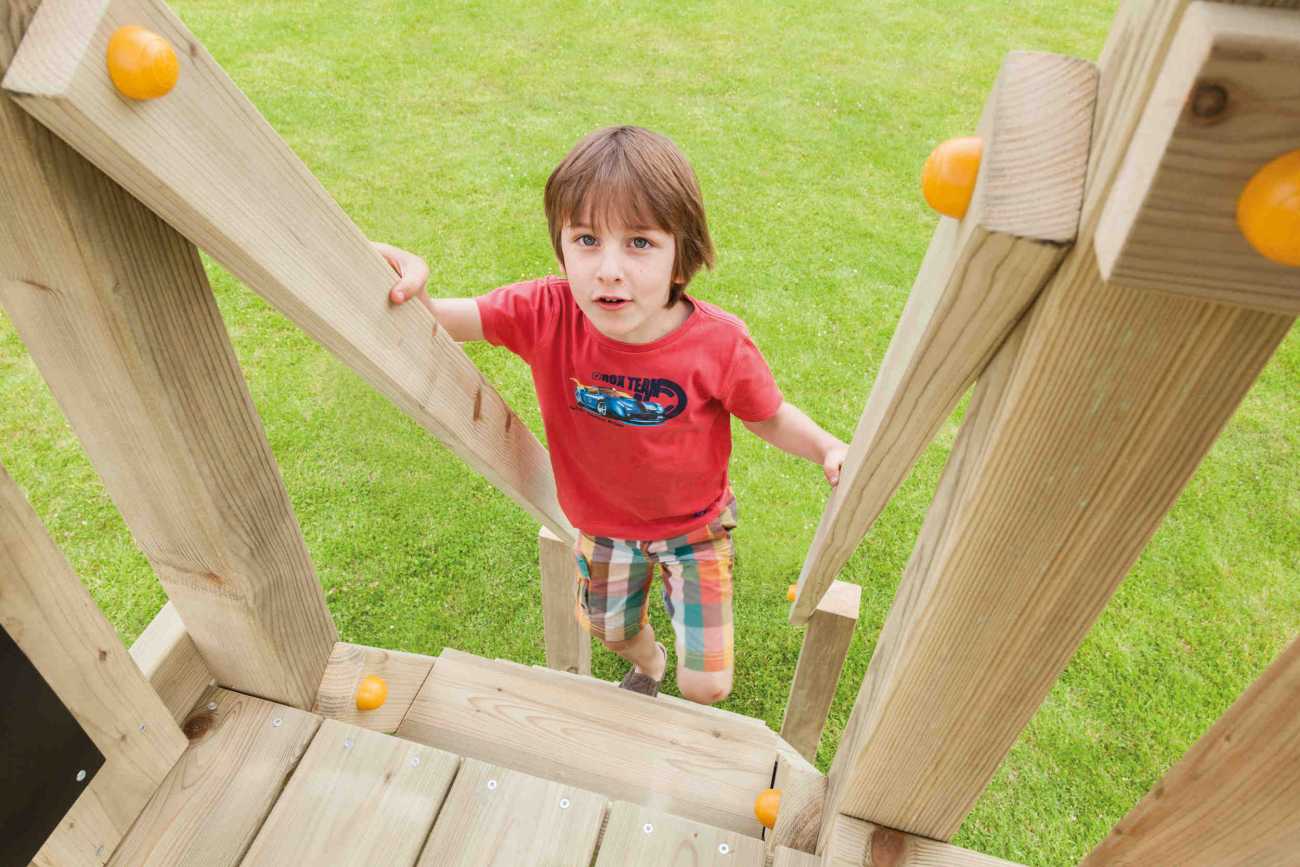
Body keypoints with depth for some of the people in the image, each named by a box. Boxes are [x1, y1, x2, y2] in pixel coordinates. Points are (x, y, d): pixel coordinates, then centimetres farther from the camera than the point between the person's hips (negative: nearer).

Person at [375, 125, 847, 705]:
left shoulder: (720, 344, -30)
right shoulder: (546, 315, -27)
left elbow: (768, 417, -11)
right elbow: (438, 322, -25)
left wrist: (826, 448, -28)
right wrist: (409, 288, -47)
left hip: (694, 526, -2)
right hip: (604, 525, 3)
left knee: (707, 684, 6)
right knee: (611, 630, 30)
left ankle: (693, 715, 48)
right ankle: (648, 663, 70)